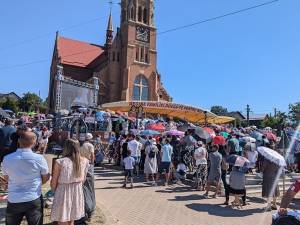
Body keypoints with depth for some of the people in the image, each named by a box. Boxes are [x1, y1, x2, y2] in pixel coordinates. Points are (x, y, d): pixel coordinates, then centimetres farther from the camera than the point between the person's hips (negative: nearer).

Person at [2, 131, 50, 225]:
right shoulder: (39, 158, -17)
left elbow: (6, 178, 8)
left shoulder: (7, 159, -10)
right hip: (34, 199, -2)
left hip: (13, 200, 2)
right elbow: (46, 177, -2)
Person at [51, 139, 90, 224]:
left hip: (63, 193, -4)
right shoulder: (85, 161, -4)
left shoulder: (60, 162, -16)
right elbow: (83, 180, 7)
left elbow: (54, 183, -7)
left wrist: (54, 191, 12)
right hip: (78, 192, 4)